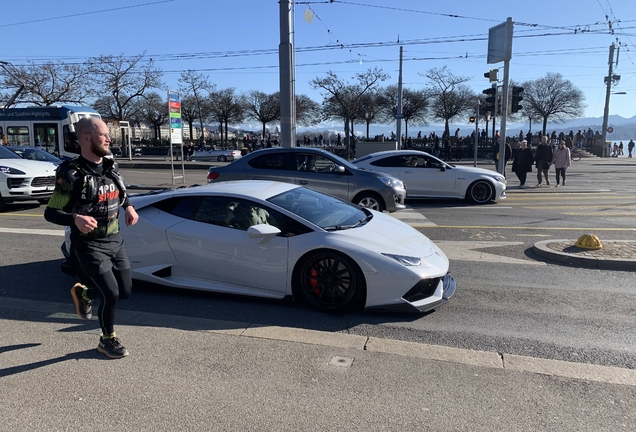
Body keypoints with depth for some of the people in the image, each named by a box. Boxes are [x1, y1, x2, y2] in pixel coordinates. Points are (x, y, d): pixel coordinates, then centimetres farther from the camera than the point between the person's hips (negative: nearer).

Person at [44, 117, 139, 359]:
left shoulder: (110, 167, 4)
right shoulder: (72, 175, -16)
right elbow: (50, 213, -14)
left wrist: (129, 207, 1)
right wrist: (76, 219, -34)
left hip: (115, 241, 7)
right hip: (89, 246, -6)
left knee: (125, 291, 10)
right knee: (111, 294, -9)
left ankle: (83, 292, 39)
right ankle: (108, 340, 18)